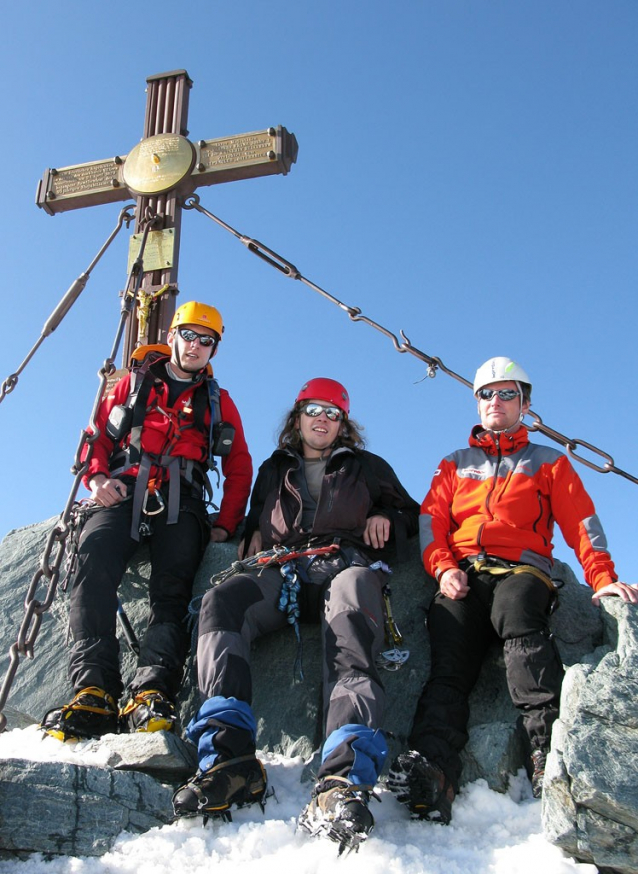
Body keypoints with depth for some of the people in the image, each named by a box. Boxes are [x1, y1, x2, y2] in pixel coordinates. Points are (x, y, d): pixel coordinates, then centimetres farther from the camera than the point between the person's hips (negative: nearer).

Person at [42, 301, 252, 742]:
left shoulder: (219, 401, 25)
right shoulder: (134, 385, 26)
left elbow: (239, 468, 20)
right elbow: (99, 435, 19)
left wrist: (226, 525, 5)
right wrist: (97, 477, -3)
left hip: (181, 503, 1)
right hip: (123, 493, 0)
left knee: (173, 588, -26)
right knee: (94, 564, -30)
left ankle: (152, 693, -40)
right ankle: (94, 690, -39)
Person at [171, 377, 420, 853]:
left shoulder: (368, 467, 29)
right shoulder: (274, 470, 33)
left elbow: (411, 514, 32)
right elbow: (255, 522, 41)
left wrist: (387, 519, 9)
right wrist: (255, 543, 17)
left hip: (346, 566, -2)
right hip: (283, 573, 3)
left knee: (351, 642, -39)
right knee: (221, 601, -32)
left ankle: (343, 779, -59)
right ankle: (229, 756, -44)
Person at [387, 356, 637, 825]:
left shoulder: (548, 462, 24)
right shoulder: (455, 464, 29)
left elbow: (581, 523, 12)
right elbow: (431, 521, 16)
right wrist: (445, 568, -4)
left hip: (520, 571, -2)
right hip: (463, 576, 2)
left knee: (516, 617, -38)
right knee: (448, 663, -26)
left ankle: (548, 749, -48)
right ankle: (434, 768, -45)